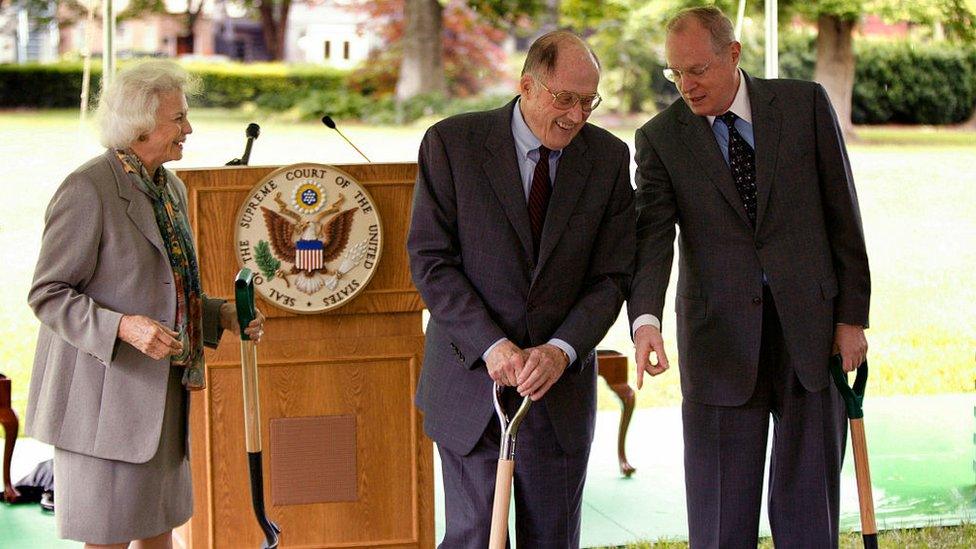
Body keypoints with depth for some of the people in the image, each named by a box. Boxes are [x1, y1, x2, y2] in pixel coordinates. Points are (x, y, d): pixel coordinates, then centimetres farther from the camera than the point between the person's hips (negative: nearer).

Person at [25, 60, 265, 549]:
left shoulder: (170, 189, 12)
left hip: (160, 396, 9)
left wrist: (222, 315, 5)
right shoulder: (88, 190, -15)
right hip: (106, 396, -9)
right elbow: (48, 295, -15)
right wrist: (123, 327, -28)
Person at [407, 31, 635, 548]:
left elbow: (611, 276, 1)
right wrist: (491, 344, -18)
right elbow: (430, 261, -8)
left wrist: (561, 350, -15)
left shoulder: (609, 157, 1)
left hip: (559, 384, 3)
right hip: (470, 381, -2)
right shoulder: (451, 143, -7)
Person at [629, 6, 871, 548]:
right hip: (720, 336, 0)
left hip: (811, 325, 0)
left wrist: (852, 315, 0)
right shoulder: (661, 138, 1)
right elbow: (651, 238, -9)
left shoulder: (806, 104, 2)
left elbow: (842, 214, 4)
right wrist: (646, 320, -27)